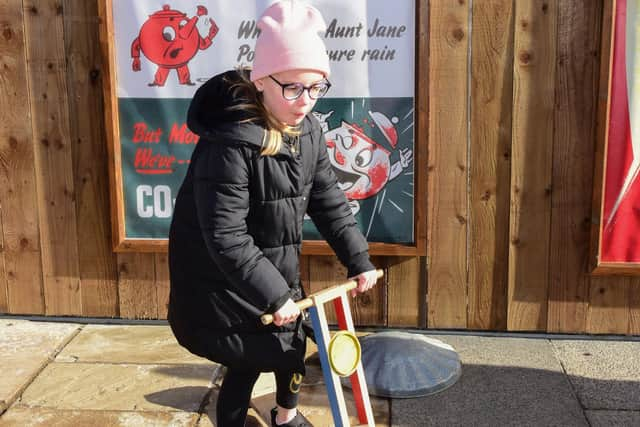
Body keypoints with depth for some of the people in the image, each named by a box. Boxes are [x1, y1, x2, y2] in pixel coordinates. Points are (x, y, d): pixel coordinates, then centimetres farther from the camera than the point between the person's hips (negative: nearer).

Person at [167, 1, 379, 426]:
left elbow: (328, 199, 5)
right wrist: (274, 294, -29)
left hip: (275, 270, 8)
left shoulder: (308, 131, -5)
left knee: (291, 344, 19)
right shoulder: (230, 142, -30)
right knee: (248, 363, 0)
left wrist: (359, 259, 0)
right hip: (221, 283, -7)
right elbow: (226, 238, -31)